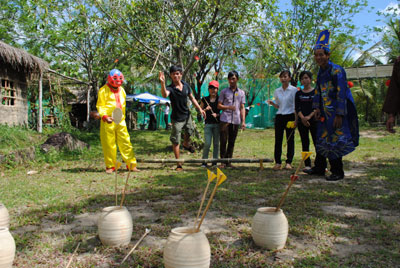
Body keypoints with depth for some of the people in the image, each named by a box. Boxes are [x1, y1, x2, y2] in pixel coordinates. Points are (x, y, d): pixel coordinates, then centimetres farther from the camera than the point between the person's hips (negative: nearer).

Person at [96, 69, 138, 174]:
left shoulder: (122, 90, 18)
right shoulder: (104, 90, -1)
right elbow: (100, 106, -4)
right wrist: (104, 116, -19)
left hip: (121, 121, 5)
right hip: (108, 121, -4)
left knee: (126, 142, 0)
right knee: (109, 144, 1)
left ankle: (131, 165, 5)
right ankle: (110, 166, 13)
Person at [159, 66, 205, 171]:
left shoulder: (186, 85, -4)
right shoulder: (170, 88, -21)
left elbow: (192, 98, 9)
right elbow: (165, 95, -45)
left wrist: (200, 109, 6)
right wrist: (162, 83, -61)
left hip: (187, 115, 5)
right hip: (177, 118, -5)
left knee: (189, 131, 28)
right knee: (176, 141, -1)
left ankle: (186, 144, 62)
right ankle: (179, 164, 10)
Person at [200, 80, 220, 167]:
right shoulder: (204, 99, 8)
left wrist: (217, 115, -11)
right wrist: (205, 109, -9)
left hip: (217, 124, 0)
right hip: (208, 124, 0)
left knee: (216, 143, 4)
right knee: (207, 143, -6)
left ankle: (215, 161, 14)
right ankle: (204, 161, 7)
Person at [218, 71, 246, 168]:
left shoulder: (241, 93, 14)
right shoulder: (224, 92, 9)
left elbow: (242, 108, 11)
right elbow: (219, 105, 7)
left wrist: (243, 121, 4)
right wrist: (228, 107, -12)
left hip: (236, 120, 2)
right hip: (225, 119, -2)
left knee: (232, 142, 5)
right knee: (223, 141, -5)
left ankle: (228, 161, 13)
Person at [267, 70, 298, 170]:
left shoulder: (294, 90, -1)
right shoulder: (277, 91, 11)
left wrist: (296, 119, -10)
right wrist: (272, 103, -2)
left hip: (290, 116, -3)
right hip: (279, 116, 3)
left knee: (290, 140, 1)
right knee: (278, 140, 0)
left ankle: (289, 162, 8)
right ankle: (278, 162, 4)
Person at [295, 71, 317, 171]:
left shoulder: (316, 92, 3)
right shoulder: (298, 93, 9)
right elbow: (297, 108, 2)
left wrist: (309, 116, -17)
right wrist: (302, 118, -14)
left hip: (314, 120, -2)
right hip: (302, 121, 3)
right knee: (305, 143, 4)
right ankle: (307, 164, 9)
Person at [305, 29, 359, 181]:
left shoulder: (337, 71, -15)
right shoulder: (320, 72, 9)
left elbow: (341, 94, -19)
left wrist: (339, 115, -22)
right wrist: (317, 108, 7)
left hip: (338, 112, -8)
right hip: (325, 113, 8)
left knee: (334, 141, -4)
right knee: (321, 139, 13)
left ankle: (337, 172, 8)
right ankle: (319, 168, 26)